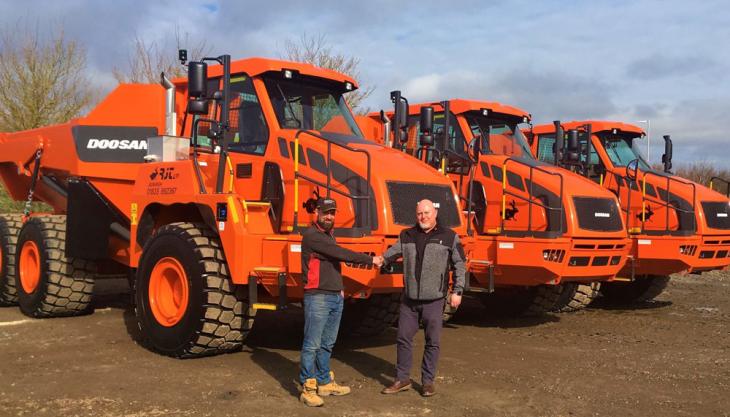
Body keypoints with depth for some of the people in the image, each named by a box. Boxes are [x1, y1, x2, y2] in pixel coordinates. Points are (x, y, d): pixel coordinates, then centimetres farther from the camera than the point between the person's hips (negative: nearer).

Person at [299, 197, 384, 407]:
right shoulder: (311, 235, -13)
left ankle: (325, 383, 23)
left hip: (336, 297, 9)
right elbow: (340, 253, -17)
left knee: (327, 344, 14)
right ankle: (308, 388, 1)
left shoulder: (329, 235, 17)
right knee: (312, 345, -4)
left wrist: (339, 288, 12)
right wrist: (370, 260, -12)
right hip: (317, 297, -9)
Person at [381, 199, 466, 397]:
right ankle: (402, 379, 21)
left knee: (432, 342, 5)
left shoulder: (449, 237, 0)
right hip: (409, 299, 3)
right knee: (404, 338, 8)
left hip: (434, 300, -2)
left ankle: (428, 381, 20)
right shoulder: (406, 236, 8)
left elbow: (459, 266, 2)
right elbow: (393, 252, 1)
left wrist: (457, 291, -2)